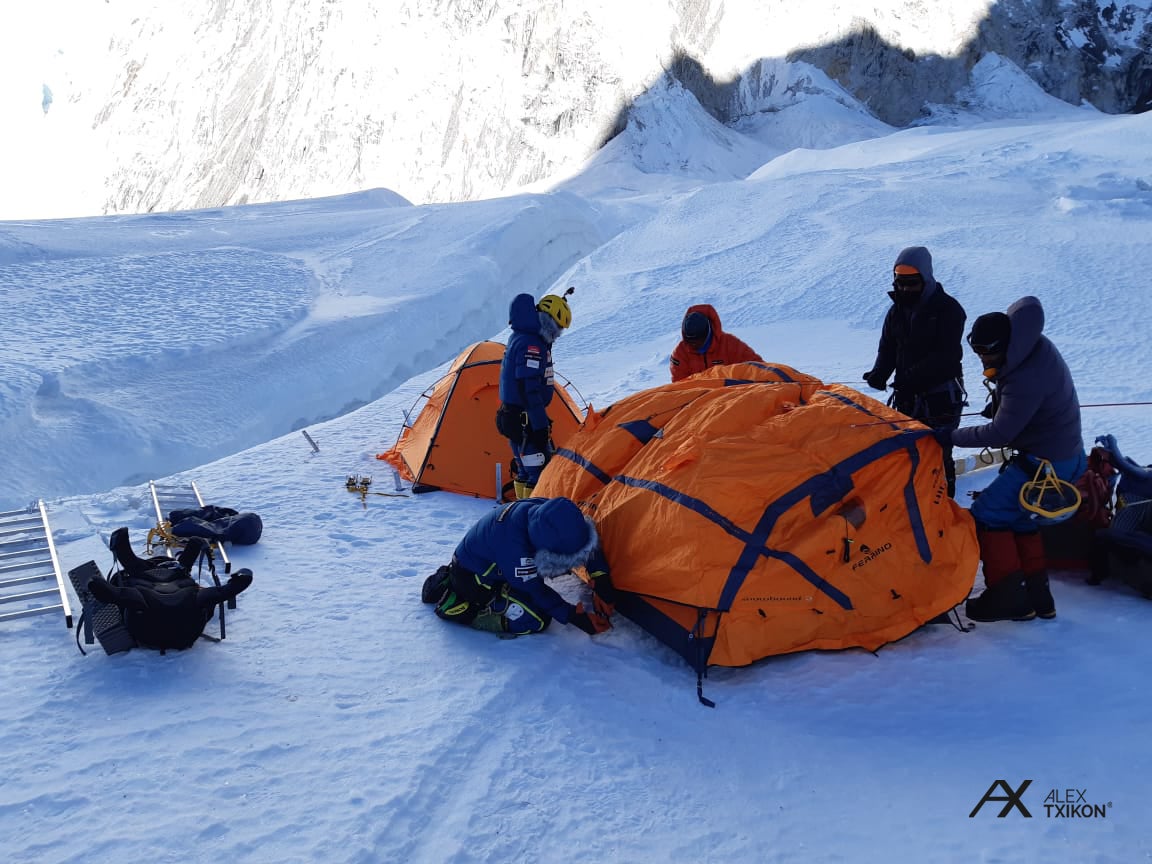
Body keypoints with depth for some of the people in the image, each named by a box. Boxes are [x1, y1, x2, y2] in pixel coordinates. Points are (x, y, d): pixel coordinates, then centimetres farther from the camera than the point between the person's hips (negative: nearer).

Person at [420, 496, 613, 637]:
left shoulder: (550, 511, -21)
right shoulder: (514, 546, -40)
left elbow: (584, 540, -5)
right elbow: (534, 590, -25)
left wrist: (601, 577, -11)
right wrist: (574, 617, -21)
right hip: (473, 579, -8)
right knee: (536, 621, -13)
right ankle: (454, 606, -8)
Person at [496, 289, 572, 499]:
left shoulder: (522, 338, 14)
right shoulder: (531, 345, -19)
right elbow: (529, 389, -24)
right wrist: (540, 426, -23)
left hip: (515, 416, 10)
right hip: (524, 420, -10)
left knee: (526, 470, 18)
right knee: (541, 472, -10)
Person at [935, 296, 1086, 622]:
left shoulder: (1026, 381, -31)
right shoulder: (1035, 346, -3)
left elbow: (998, 433, -25)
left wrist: (952, 436, -14)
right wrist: (998, 398, 10)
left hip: (1044, 463, -10)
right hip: (1066, 454, 10)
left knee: (987, 515, -5)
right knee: (1018, 517, 20)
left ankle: (1007, 597, 0)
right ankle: (1036, 594, 25)